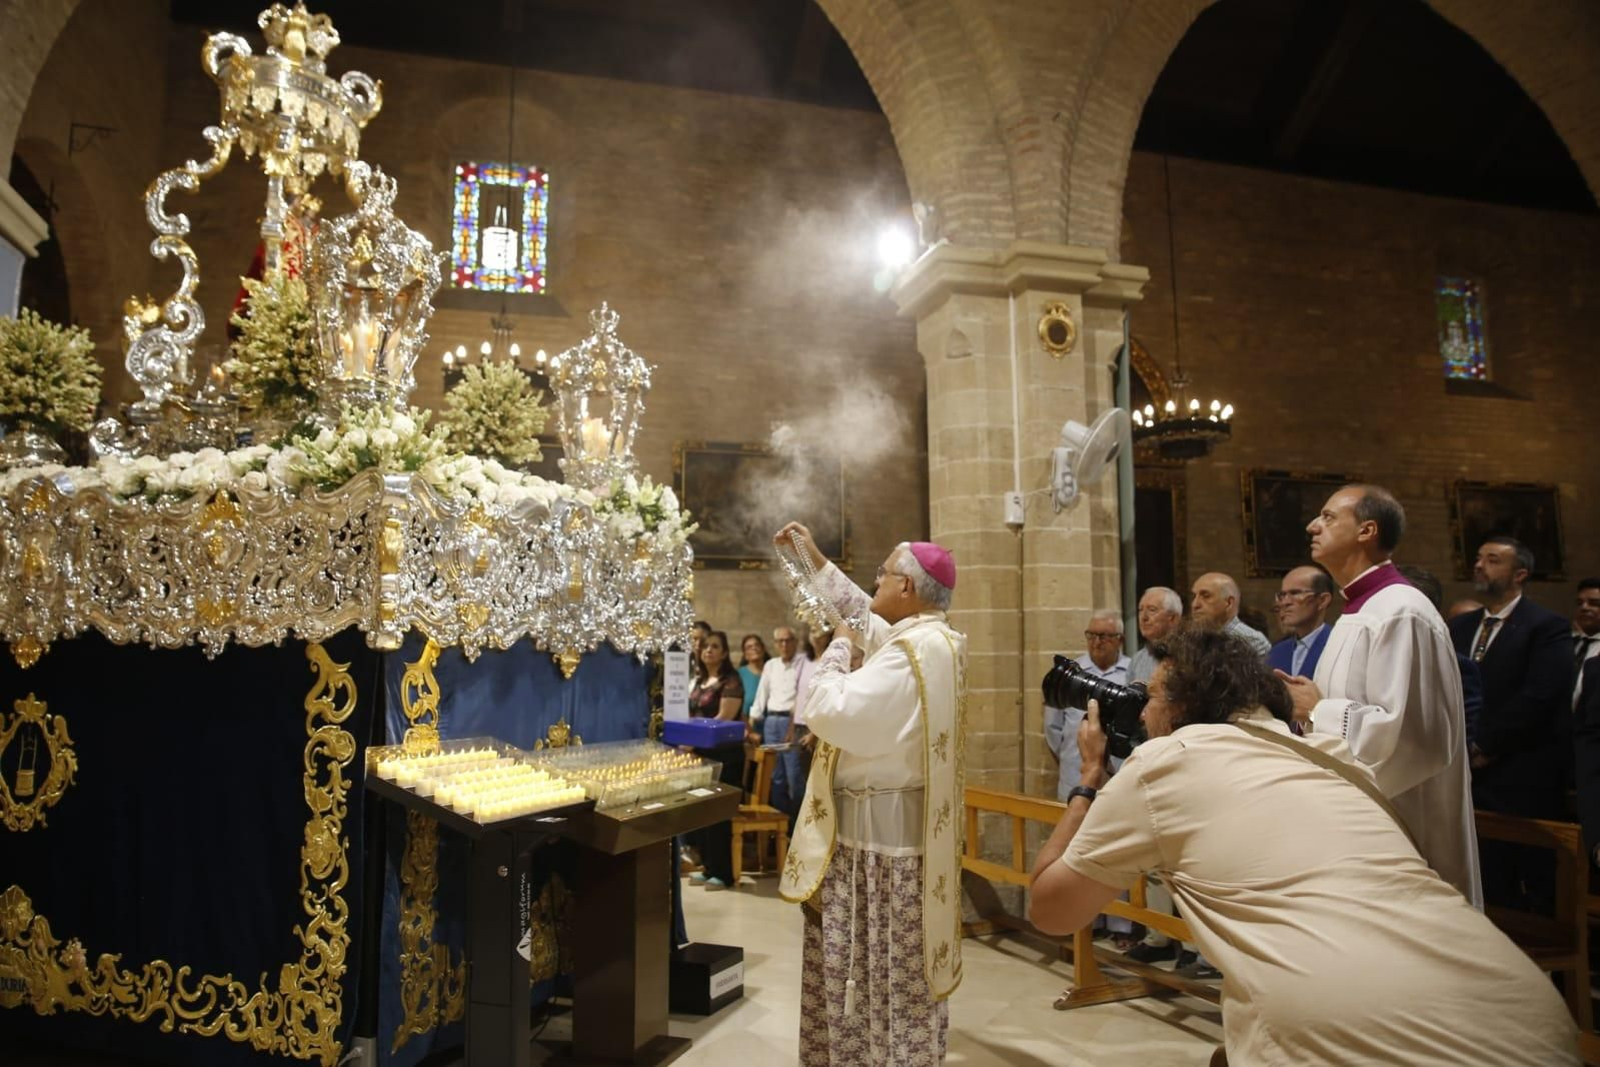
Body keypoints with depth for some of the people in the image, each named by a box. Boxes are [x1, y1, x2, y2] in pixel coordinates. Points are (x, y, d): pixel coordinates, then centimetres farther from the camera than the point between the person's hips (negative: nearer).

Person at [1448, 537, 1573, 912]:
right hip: (1469, 773, 5)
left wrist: (1485, 747, -14)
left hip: (1521, 780, -5)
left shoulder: (1547, 627, -5)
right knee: (1488, 884, 12)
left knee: (1532, 886, 6)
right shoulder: (1460, 626, 13)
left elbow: (1537, 698, -15)